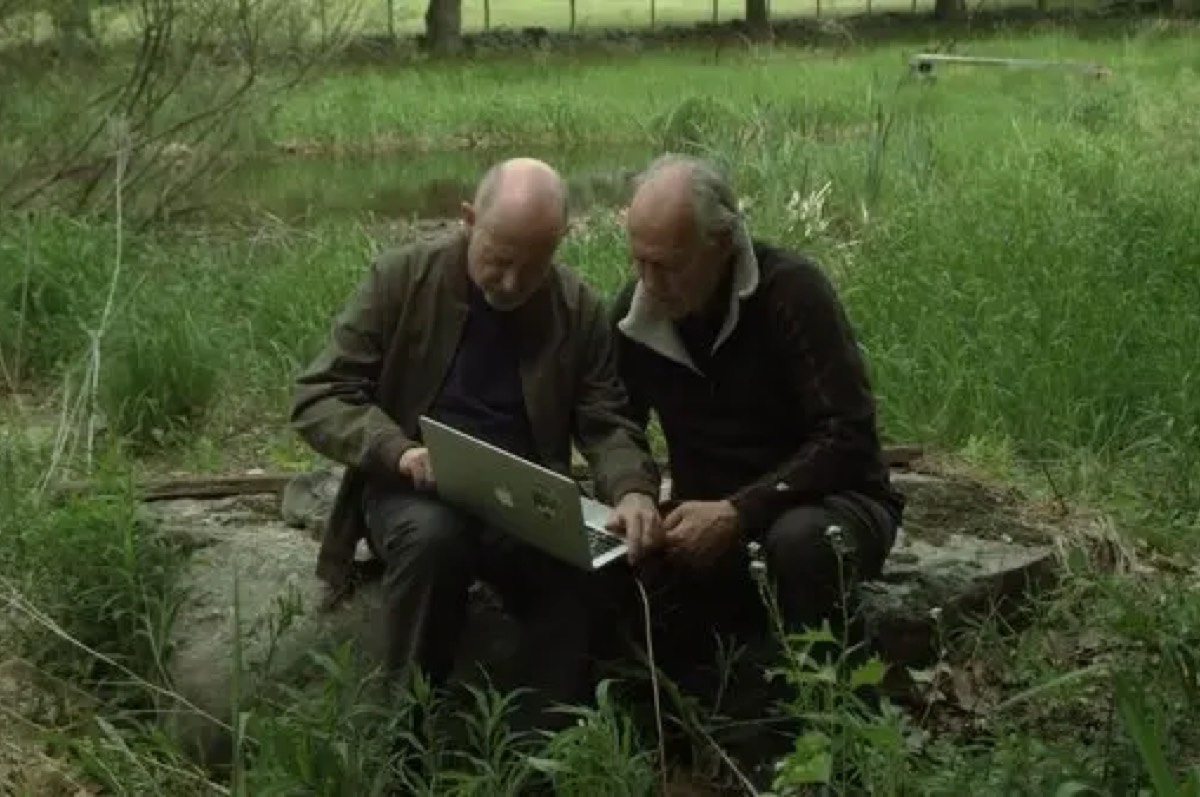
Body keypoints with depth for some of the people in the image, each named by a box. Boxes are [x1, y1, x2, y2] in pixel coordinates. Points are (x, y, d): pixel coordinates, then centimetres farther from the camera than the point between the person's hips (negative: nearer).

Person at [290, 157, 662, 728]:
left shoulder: (581, 311, 0)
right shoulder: (400, 278, -6)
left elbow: (606, 423, 4)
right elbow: (316, 398, -7)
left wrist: (633, 490, -20)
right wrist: (398, 450, -26)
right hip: (415, 489, -1)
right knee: (431, 535, -37)